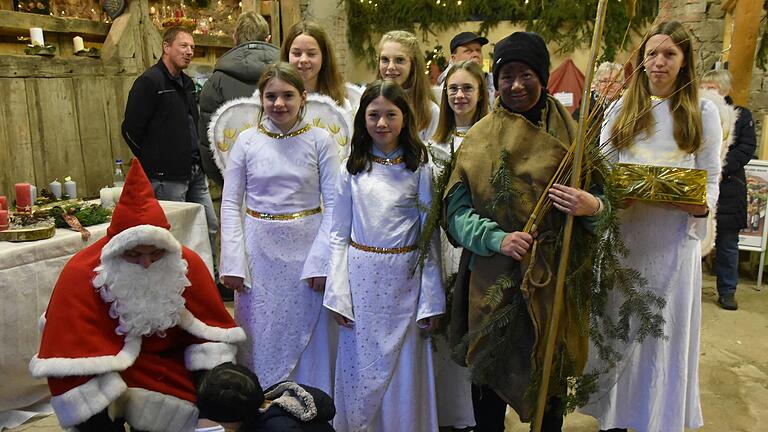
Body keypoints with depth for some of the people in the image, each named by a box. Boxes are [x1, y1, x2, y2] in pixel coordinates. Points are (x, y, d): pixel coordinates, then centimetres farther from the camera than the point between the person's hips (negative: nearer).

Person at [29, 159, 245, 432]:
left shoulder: (187, 265, -15)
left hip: (169, 361, 3)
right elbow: (72, 358, -27)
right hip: (107, 365, -2)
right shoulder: (81, 275, -25)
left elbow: (211, 328, -7)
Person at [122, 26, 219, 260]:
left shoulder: (187, 83, 15)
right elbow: (131, 130, -12)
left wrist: (197, 159, 13)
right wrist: (154, 161, -2)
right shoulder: (149, 81, -10)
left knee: (210, 227, 12)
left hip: (195, 173, 8)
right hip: (167, 177, -8)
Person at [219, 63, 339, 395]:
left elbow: (333, 203, -5)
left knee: (308, 335, 10)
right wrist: (232, 262, -5)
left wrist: (320, 261, -11)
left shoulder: (320, 140, -4)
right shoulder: (247, 140, 0)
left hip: (306, 249, -1)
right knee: (262, 335, 11)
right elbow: (230, 203, 2)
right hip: (260, 251, 1)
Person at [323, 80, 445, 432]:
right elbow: (339, 234, 3)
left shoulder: (419, 169, -2)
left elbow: (430, 236, -1)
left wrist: (432, 299, -5)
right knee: (360, 367, 11)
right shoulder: (352, 169, 3)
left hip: (405, 279, -1)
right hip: (361, 278, 1)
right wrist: (337, 295, -3)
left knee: (403, 369, 9)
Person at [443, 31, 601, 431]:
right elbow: (457, 209, -3)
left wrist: (592, 206, -23)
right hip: (492, 278, 0)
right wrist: (497, 238, -19)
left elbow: (599, 200, 1)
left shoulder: (568, 134, 1)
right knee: (489, 371, 12)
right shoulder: (479, 137, 2)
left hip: (552, 278, 0)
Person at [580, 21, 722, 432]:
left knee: (666, 328, 6)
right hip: (623, 232, 1)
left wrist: (703, 206, -16)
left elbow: (712, 177, 5)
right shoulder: (620, 109, 9)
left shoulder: (702, 112, 6)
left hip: (674, 235, -1)